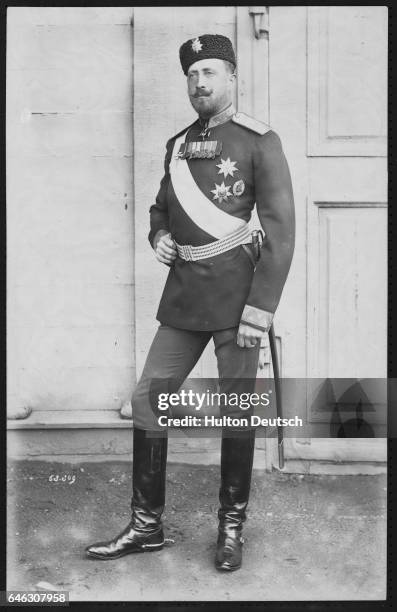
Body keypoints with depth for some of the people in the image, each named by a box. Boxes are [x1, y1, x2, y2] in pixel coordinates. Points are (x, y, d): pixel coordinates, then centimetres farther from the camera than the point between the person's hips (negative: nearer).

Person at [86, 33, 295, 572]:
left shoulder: (259, 142, -4)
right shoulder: (178, 145, 13)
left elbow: (280, 231, -9)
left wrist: (259, 310, -15)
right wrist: (159, 236, 5)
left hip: (235, 299, -5)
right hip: (183, 297, 6)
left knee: (238, 410, 4)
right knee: (147, 400, 3)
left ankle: (232, 527, 21)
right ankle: (146, 525, 17)